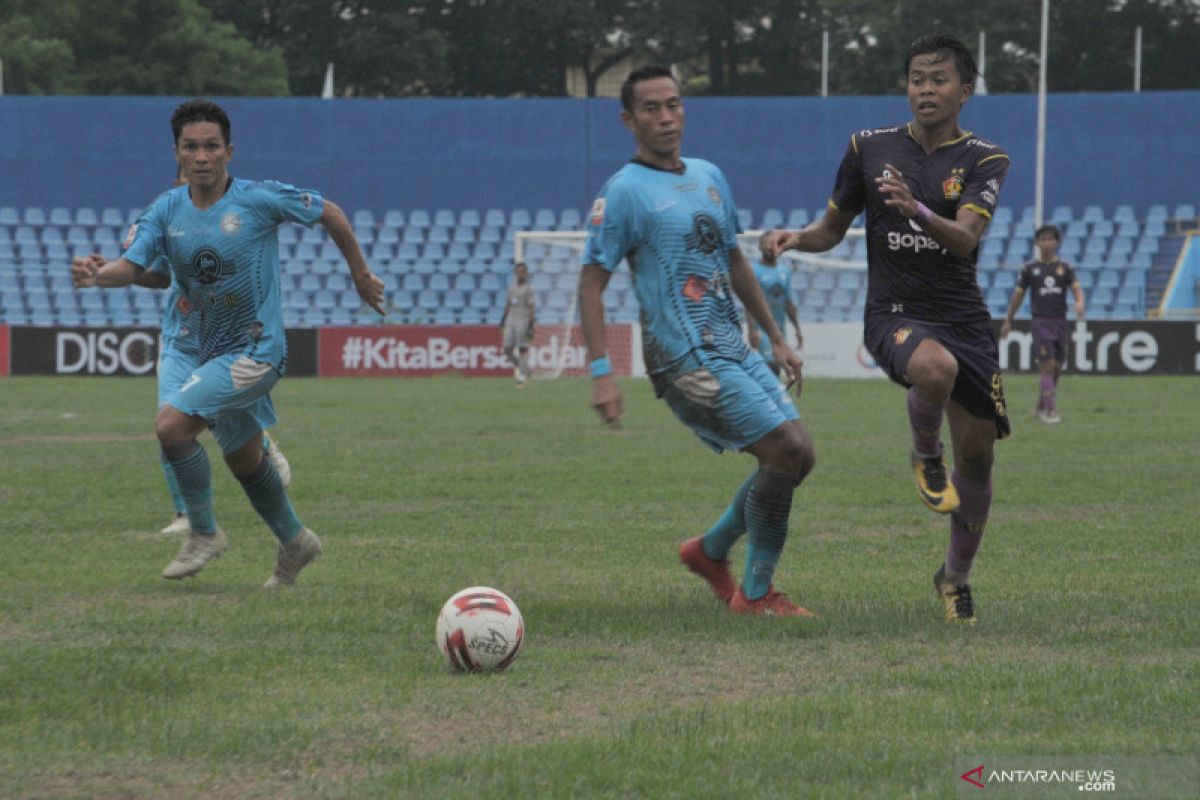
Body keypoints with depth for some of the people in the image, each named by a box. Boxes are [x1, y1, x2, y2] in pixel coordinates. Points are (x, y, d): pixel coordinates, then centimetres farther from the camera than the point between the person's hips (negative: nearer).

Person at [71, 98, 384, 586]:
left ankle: (204, 533, -4)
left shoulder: (259, 199, -15)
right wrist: (97, 274, -36)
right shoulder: (168, 210, -2)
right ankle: (294, 542, 43)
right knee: (243, 459, 21)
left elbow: (330, 214, -2)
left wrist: (361, 275, 6)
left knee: (171, 425, -21)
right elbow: (132, 265, -13)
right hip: (211, 354, 7)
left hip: (256, 352, -7)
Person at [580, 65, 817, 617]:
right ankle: (756, 595, -6)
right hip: (687, 358, -8)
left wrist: (776, 338, 24)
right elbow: (592, 284, -10)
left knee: (796, 456, 5)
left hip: (733, 349, 8)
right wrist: (600, 373, -17)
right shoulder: (624, 192, -8)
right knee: (786, 448, -16)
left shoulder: (710, 177, 16)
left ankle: (709, 551, 23)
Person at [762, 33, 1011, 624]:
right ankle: (925, 454, -5)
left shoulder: (984, 160, 0)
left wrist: (917, 211, -37)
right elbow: (832, 229, 15)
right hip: (894, 313, -1)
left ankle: (956, 576, 26)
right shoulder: (869, 147, 5)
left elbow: (965, 238, -17)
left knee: (976, 455, 2)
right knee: (935, 367, -38)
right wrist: (794, 238, -7)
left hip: (963, 316, 1)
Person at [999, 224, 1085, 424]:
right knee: (1047, 365, -13)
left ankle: (1040, 408, 21)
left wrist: (1079, 302, -26)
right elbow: (1018, 294, 9)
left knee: (1057, 368, 6)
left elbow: (1076, 287, -4)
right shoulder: (1030, 269, 4)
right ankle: (1050, 410, -13)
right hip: (1041, 322, -3)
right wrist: (1008, 321, 10)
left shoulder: (1065, 268, 8)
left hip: (1060, 321, 3)